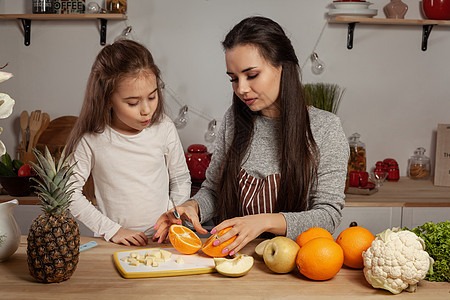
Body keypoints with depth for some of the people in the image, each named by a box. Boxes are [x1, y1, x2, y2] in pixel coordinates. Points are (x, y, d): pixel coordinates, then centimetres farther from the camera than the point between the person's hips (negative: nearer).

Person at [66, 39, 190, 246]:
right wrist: (111, 229, -6)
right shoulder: (91, 139, -6)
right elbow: (70, 192, 0)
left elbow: (181, 180, 11)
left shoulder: (164, 128, -1)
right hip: (115, 245, 0)